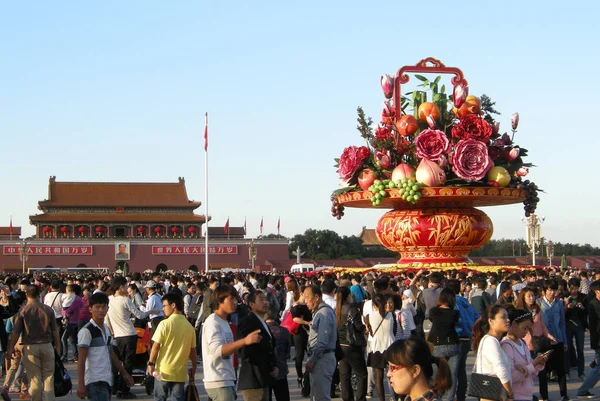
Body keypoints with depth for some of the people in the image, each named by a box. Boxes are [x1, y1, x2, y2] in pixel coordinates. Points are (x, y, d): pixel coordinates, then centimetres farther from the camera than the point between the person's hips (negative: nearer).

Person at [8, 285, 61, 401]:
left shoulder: (22, 311, -5)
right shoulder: (48, 309, 1)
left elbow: (16, 332, -5)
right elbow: (55, 330, 5)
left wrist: (11, 348, 6)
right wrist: (57, 346, 15)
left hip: (30, 348, -1)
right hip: (47, 346, 1)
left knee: (35, 379, 6)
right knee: (48, 378, 7)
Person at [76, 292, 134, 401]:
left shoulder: (106, 329, 15)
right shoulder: (86, 331, -10)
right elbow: (81, 360, -12)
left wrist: (124, 373, 26)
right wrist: (81, 384, -17)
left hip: (106, 380, 8)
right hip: (95, 381, -8)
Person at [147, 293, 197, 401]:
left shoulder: (165, 324, -10)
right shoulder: (189, 326, 1)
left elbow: (156, 346, -10)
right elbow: (193, 350, 4)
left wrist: (151, 363, 1)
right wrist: (193, 368, 13)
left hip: (163, 371, -3)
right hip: (180, 373, 3)